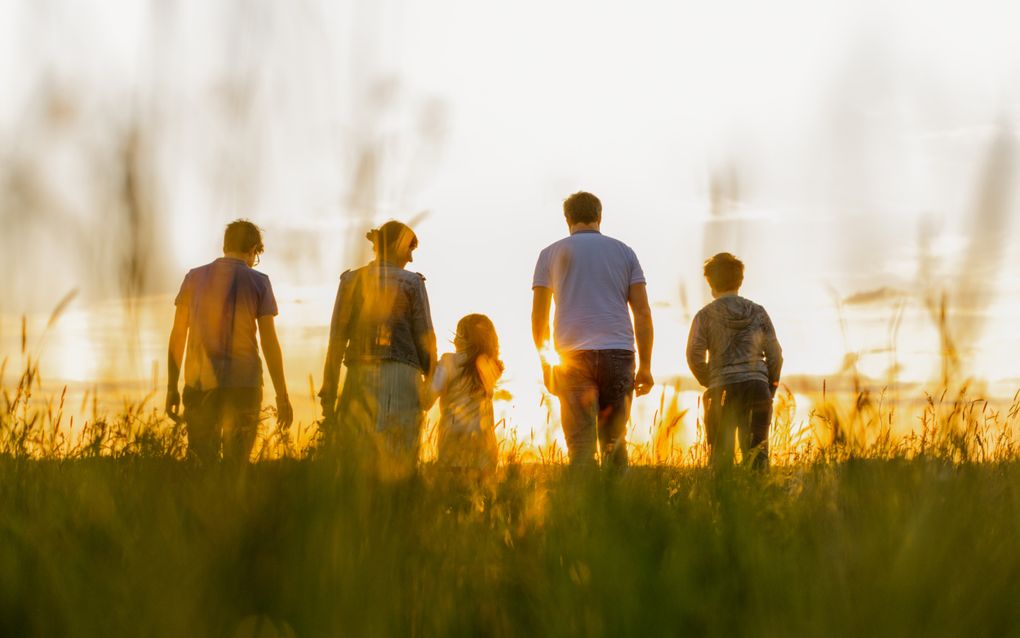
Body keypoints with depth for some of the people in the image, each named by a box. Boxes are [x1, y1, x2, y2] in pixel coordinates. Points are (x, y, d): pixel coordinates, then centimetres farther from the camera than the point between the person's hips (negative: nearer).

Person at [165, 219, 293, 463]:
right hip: (243, 385, -2)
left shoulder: (194, 277, 7)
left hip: (199, 383, 2)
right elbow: (269, 343, -3)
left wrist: (172, 388, 12)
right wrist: (282, 396, 1)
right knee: (236, 463, 5)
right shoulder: (258, 282, 0)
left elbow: (178, 335, 6)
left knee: (200, 461, 7)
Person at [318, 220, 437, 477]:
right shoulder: (412, 282, 1)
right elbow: (425, 339, 0)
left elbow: (337, 340, 4)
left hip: (359, 377, 3)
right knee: (396, 466, -1)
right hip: (401, 376, -3)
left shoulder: (351, 280, 8)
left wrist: (328, 396, 5)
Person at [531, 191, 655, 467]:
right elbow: (643, 313, 7)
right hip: (618, 353, 1)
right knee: (614, 441, 10)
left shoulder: (552, 253, 11)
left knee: (581, 444, -3)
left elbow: (539, 315, 6)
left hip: (572, 355, -1)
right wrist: (645, 366, 7)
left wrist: (546, 363, 13)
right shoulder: (623, 251, 14)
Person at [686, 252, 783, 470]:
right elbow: (775, 355, 7)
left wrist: (709, 382, 7)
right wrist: (770, 389, 15)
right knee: (756, 450, 0)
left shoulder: (705, 315, 2)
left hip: (722, 391, -2)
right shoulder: (758, 313, 9)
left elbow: (695, 355, -6)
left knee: (721, 455, 4)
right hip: (757, 386, 2)